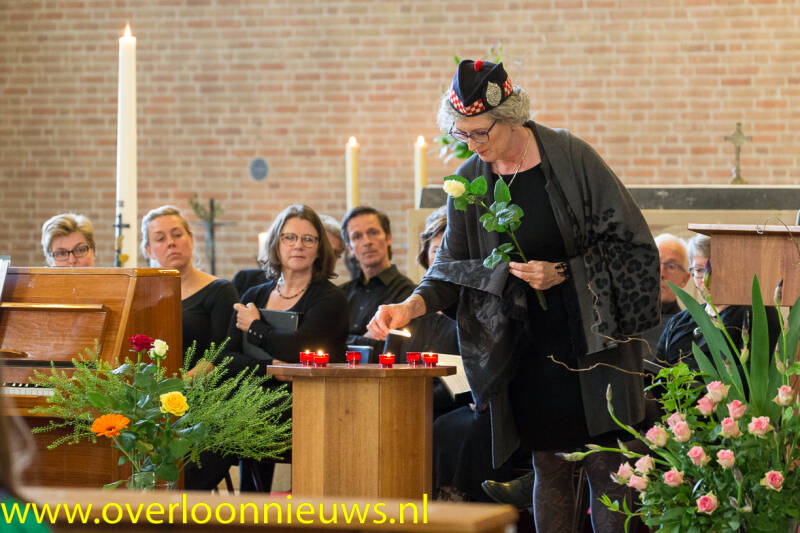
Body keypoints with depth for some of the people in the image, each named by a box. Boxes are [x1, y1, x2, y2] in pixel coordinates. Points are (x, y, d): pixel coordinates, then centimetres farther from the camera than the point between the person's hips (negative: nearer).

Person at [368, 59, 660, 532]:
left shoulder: (571, 157, -9)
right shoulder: (470, 182, 3)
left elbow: (629, 241, -5)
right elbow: (454, 267, 8)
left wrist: (563, 273, -12)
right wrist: (412, 306, -8)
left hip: (589, 338, -3)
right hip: (524, 348, 3)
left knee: (605, 466, -3)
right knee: (549, 467, 7)